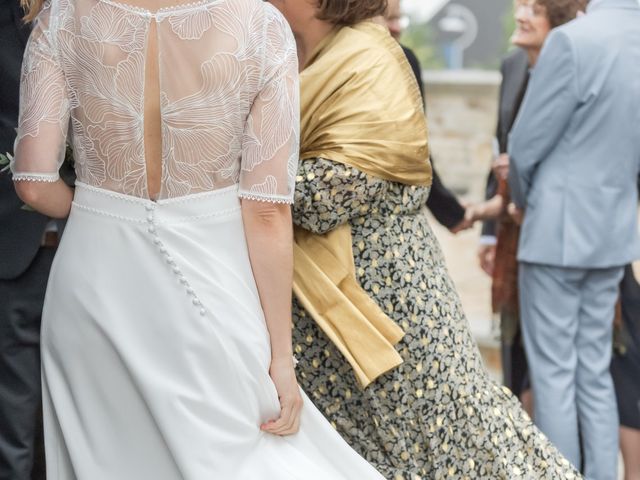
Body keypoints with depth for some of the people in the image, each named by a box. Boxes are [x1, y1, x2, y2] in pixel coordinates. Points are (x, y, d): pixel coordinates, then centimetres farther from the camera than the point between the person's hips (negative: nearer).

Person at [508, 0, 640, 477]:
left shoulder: (573, 40, -20)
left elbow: (526, 147, -13)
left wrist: (523, 201, 6)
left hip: (558, 231, -7)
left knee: (553, 374, 3)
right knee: (594, 371, 15)